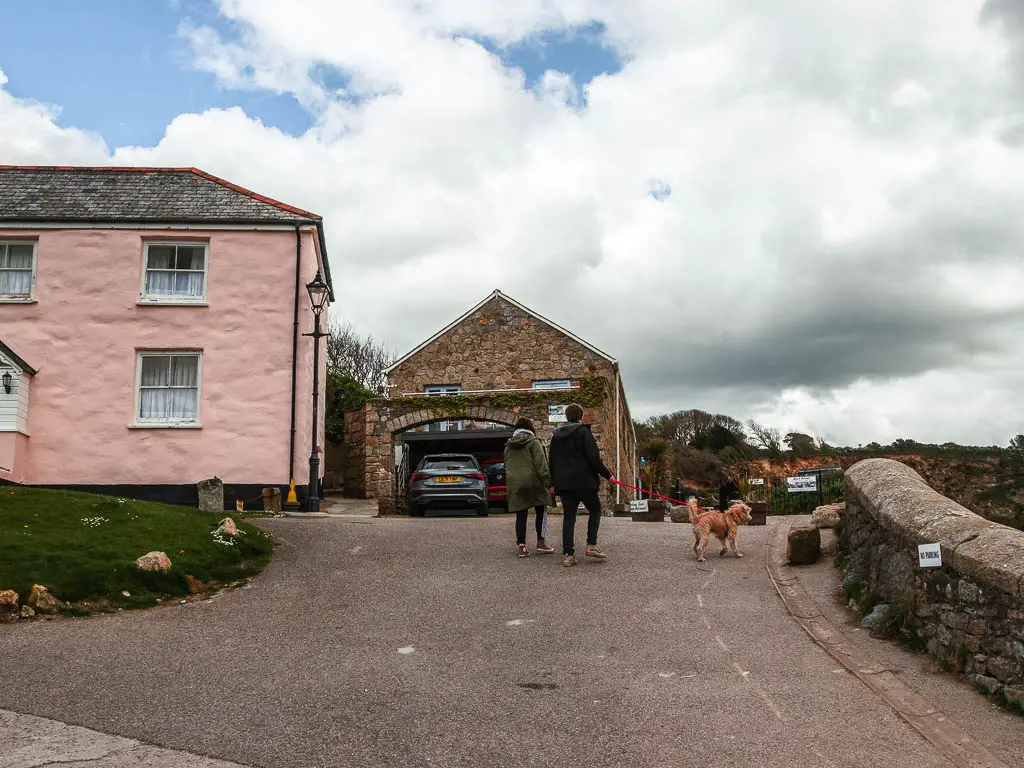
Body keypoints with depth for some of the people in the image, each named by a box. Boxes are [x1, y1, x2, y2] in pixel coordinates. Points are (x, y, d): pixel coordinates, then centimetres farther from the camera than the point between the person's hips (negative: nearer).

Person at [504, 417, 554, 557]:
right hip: (532, 481, -5)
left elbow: (506, 466, 20)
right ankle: (541, 542, 6)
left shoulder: (508, 446, 17)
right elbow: (540, 463, -11)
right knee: (541, 510, 9)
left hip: (514, 484, 5)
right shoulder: (533, 442, -2)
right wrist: (547, 480, -12)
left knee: (521, 515, 7)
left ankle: (522, 546, 2)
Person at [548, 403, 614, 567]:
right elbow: (594, 458, -11)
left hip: (564, 483, 5)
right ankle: (591, 546, 1)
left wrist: (553, 482, 23)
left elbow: (552, 461, 17)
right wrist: (607, 474, -2)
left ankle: (568, 554, 0)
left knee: (568, 517, 6)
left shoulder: (556, 435, 14)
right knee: (595, 510, 12)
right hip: (583, 480, -5)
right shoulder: (583, 431, -6)